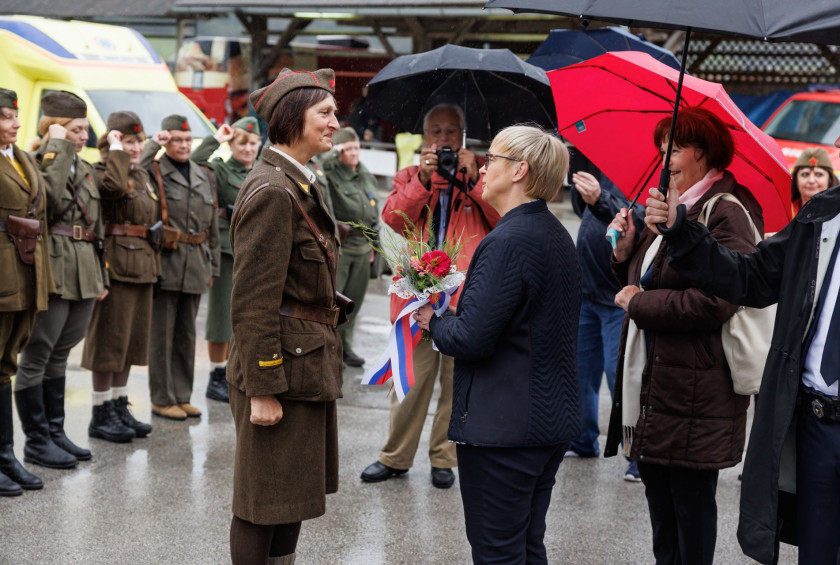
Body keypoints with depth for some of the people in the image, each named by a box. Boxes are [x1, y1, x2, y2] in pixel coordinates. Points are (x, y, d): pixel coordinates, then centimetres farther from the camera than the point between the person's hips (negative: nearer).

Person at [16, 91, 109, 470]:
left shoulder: (86, 169, 16)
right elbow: (51, 197, -30)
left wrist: (101, 275, 19)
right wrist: (58, 149, -21)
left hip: (84, 277, 8)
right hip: (52, 272, -8)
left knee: (59, 356, 15)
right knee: (36, 357, 1)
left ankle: (55, 432, 22)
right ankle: (37, 441, 8)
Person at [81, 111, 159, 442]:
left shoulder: (142, 175, 17)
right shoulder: (99, 171, -10)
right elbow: (114, 186, -34)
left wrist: (152, 262, 21)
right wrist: (116, 150, -21)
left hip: (143, 264, 9)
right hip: (117, 262, -9)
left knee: (133, 339, 13)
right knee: (110, 338, -3)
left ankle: (120, 407, 23)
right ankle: (101, 415, 5)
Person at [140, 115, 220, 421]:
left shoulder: (204, 175, 14)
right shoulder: (154, 171, -3)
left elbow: (213, 226, 17)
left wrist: (212, 266, 15)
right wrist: (153, 144, -17)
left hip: (195, 266, 5)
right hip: (165, 262, -5)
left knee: (186, 333, 12)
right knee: (162, 333, 0)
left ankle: (182, 395, 21)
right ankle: (162, 399, 9)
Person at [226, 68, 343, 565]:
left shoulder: (300, 184, 13)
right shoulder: (272, 192, -18)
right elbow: (253, 301, -21)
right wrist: (263, 388, -21)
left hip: (308, 365, 10)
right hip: (283, 366, -10)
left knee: (293, 498, 18)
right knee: (265, 504, 2)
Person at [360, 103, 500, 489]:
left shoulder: (481, 177, 12)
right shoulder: (410, 176, 15)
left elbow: (505, 218, -3)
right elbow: (394, 219, -2)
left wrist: (474, 180, -12)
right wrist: (424, 179, -12)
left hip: (466, 297, 0)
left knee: (457, 381, 3)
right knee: (411, 379, 2)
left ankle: (444, 458, 16)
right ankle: (396, 457, 15)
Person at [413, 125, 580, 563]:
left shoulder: (508, 241, -20)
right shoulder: (557, 235, 11)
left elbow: (470, 339, -24)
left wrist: (432, 322, -3)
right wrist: (450, 317, 13)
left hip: (504, 426, -10)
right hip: (554, 418, 10)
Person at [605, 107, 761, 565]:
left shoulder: (727, 215, -13)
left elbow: (714, 302, -24)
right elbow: (644, 284, 21)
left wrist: (638, 303, -15)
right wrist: (626, 252, 1)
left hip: (694, 394, -9)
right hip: (651, 388, 9)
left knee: (691, 505, 1)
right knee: (660, 501, 17)